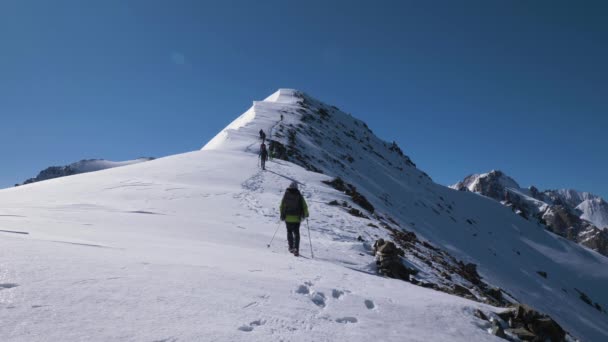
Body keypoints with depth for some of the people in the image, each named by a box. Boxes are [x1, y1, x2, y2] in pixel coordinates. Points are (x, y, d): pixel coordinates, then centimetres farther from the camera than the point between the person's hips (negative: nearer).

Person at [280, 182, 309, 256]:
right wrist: (306, 214, 16)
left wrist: (282, 215, 14)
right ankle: (296, 249, -6)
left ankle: (291, 247, 13)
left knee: (289, 232, 17)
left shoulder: (286, 195, -1)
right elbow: (304, 206, -1)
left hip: (287, 217, 1)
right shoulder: (299, 195, -2)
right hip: (297, 218, 0)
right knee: (296, 233, 6)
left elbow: (282, 206, 2)